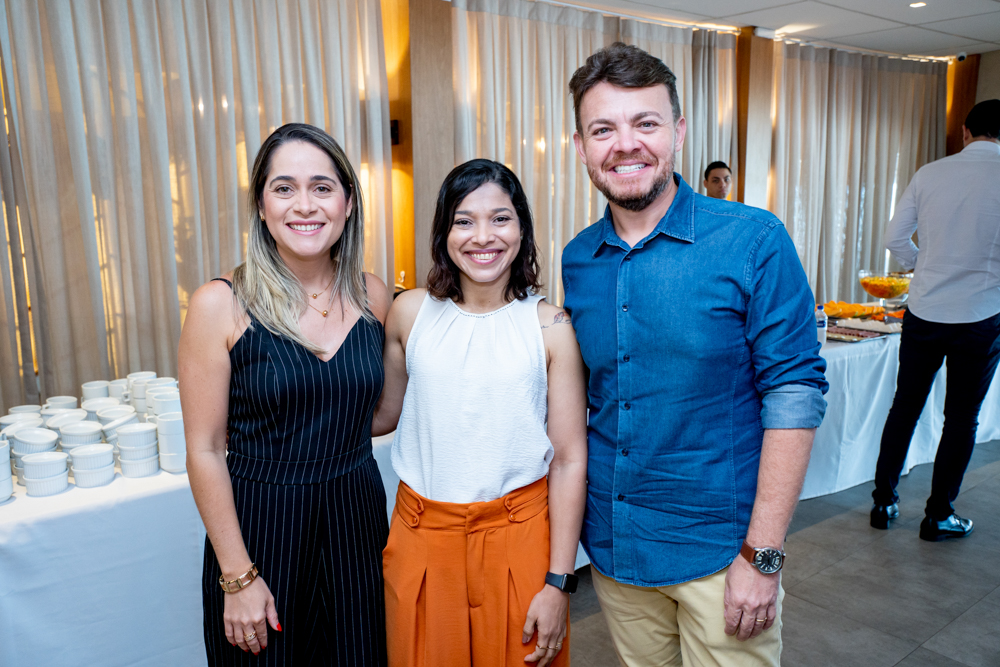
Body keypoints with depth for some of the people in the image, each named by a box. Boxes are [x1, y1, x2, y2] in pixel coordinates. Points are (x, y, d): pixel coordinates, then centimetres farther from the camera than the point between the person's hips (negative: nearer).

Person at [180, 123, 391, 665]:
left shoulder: (372, 295, -2)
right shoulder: (220, 305, -13)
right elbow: (205, 452, -10)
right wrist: (238, 576, -9)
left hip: (356, 520, 4)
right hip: (259, 526, -3)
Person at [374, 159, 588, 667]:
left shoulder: (550, 327, -8)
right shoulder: (411, 312, -2)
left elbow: (570, 460, -7)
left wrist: (559, 583, -7)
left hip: (518, 535, -1)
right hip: (423, 535, 2)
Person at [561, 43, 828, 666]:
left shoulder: (754, 241, -12)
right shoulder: (577, 260, 1)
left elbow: (795, 394, -13)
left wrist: (762, 555, -15)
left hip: (720, 546, -4)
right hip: (612, 545, 4)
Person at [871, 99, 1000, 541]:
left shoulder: (929, 174, 0)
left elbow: (894, 238, 3)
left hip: (923, 311, 2)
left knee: (904, 408, 13)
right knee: (961, 419, 10)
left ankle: (883, 503, 21)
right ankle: (938, 517, 19)